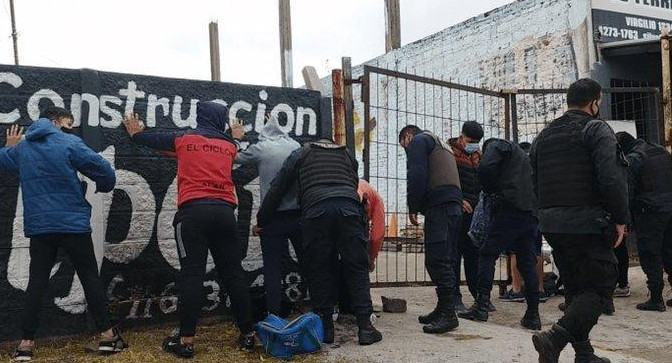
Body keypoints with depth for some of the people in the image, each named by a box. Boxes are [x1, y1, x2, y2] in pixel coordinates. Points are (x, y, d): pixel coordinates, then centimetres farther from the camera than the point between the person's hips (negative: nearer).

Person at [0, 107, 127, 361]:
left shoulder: (22, 148, 11)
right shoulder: (69, 143, -6)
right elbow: (103, 169, -14)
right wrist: (103, 187, 8)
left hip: (38, 226, 4)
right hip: (73, 223, -4)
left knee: (37, 281, 9)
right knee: (90, 277, 4)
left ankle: (27, 342, 7)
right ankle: (107, 335, 7)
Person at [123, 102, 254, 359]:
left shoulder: (184, 139, 11)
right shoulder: (229, 145, 17)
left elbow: (151, 139, 27)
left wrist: (135, 133, 49)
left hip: (193, 210, -2)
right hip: (225, 211, 3)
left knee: (191, 273, -5)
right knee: (233, 273, 6)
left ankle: (186, 340, -7)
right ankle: (247, 334, 10)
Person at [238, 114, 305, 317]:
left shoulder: (260, 149, -3)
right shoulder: (296, 146, 5)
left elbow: (236, 157, 13)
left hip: (273, 218, -3)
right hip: (300, 215, 3)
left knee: (273, 268, 4)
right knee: (307, 264, 12)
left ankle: (275, 313, 4)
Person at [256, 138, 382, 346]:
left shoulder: (301, 154, 26)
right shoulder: (348, 155, 34)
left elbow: (277, 189, 21)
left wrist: (262, 221, 29)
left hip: (316, 210, -1)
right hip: (349, 209, 1)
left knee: (319, 271, 6)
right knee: (357, 269, 4)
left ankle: (326, 328, 8)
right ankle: (365, 327, 1)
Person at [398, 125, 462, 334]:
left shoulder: (418, 141, 5)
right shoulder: (442, 145, 33)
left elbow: (416, 176, -10)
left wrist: (413, 208, -6)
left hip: (439, 207, -10)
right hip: (455, 207, 10)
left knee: (437, 261, -11)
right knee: (446, 261, 11)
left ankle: (448, 314, -12)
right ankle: (443, 310, 15)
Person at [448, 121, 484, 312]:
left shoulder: (478, 155, 17)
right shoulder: (449, 151, -3)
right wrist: (459, 201, -17)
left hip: (473, 211, 6)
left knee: (474, 254, 10)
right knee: (454, 254, -4)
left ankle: (480, 296, 17)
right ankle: (454, 298, 1)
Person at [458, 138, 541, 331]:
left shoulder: (496, 145, 8)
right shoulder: (523, 155, 34)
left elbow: (485, 168, -12)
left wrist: (490, 189, 5)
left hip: (511, 208, -8)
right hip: (531, 214, 8)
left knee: (488, 253, -3)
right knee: (527, 263, 8)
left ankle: (482, 306, -9)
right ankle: (533, 315, 8)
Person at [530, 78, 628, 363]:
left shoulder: (543, 136, 17)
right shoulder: (596, 129, -5)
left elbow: (535, 183, 17)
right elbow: (612, 179, -17)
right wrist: (620, 218, -9)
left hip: (551, 224, 7)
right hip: (587, 223, -7)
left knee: (575, 289, 16)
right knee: (600, 286, -1)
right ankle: (555, 338, -18)